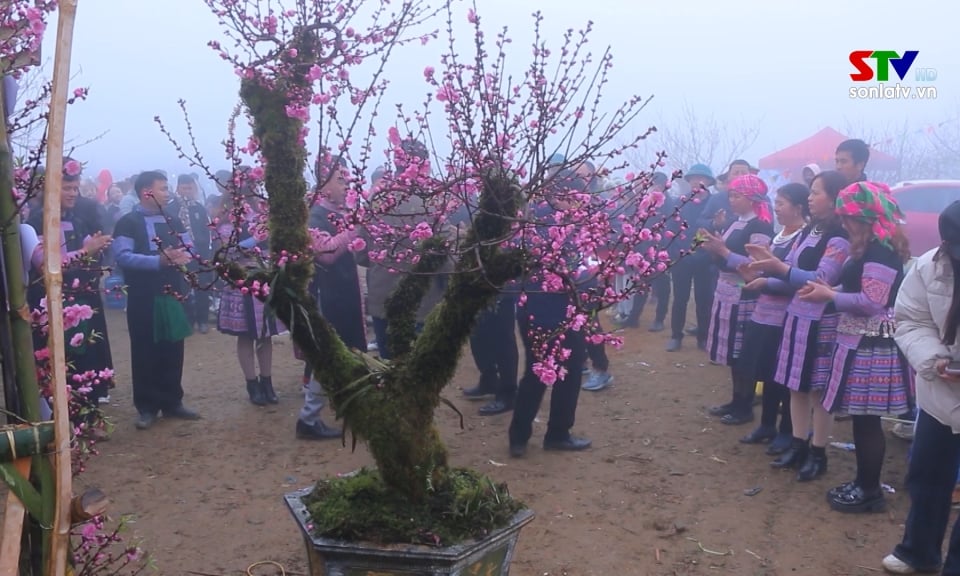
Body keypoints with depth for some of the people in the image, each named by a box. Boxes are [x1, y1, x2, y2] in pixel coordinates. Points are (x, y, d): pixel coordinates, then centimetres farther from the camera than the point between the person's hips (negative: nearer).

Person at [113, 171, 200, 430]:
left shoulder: (173, 221, 13)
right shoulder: (128, 223, -5)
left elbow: (190, 249, 10)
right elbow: (122, 257, -17)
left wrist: (183, 257, -13)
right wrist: (159, 260, -25)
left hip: (173, 295, 5)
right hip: (143, 298, -5)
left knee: (173, 350, 9)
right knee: (145, 352, 2)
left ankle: (172, 402, 20)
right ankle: (147, 407, 11)